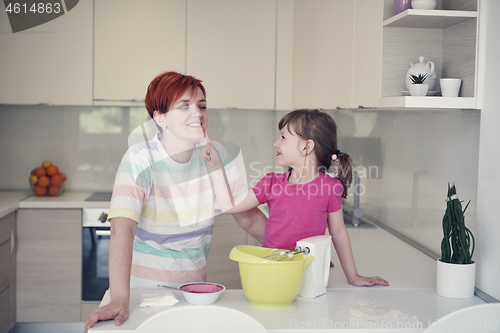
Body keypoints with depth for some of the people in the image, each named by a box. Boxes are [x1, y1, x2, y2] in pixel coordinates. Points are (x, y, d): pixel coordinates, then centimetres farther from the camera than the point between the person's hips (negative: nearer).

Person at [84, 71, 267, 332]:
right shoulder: (140, 160, -18)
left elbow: (249, 217, 2)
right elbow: (123, 227, -31)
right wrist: (120, 300, -42)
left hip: (194, 285, 4)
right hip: (145, 288, -4)